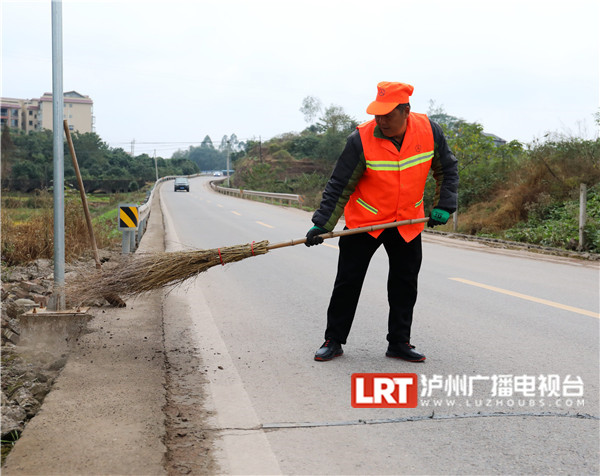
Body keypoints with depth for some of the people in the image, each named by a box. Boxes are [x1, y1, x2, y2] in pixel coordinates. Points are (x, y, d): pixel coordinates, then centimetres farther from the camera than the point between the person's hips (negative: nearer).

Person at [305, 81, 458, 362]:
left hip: (408, 223, 3)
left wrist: (444, 205, -4)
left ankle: (399, 343, 23)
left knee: (405, 285, 8)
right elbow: (339, 186, -15)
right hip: (364, 221, -2)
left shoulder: (429, 131, -13)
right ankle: (333, 341, 16)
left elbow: (447, 169, 4)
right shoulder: (361, 139, -21)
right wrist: (322, 224, -20)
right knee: (348, 282, 2)